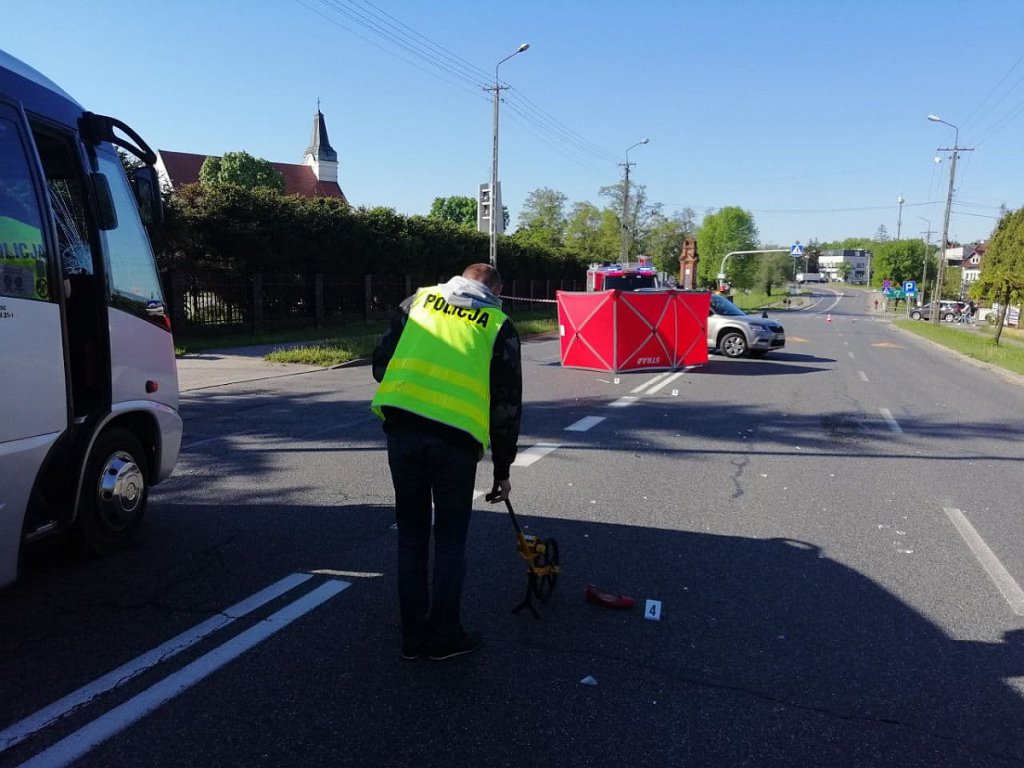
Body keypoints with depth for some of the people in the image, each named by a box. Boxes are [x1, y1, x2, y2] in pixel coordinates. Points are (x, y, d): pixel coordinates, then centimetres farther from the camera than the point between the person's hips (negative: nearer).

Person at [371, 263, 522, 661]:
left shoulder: (419, 300, 17)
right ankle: (444, 636, 24)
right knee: (450, 540, 15)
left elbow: (381, 362, 14)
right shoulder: (499, 326, 11)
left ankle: (413, 636, 27)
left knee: (411, 536, 16)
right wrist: (502, 468, 19)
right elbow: (507, 405, 10)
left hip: (401, 428, 3)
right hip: (457, 437, -2)